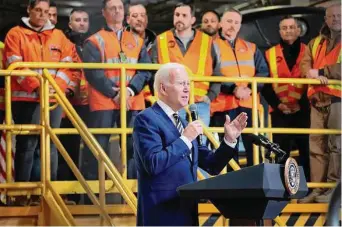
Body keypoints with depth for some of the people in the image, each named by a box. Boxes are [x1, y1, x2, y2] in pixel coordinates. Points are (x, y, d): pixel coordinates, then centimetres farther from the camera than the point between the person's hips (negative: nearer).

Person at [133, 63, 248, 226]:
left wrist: (229, 140, 3)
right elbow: (153, 163, -22)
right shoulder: (147, 119, -8)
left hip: (187, 213, 9)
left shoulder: (183, 124, 18)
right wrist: (185, 139, -17)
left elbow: (212, 166, 16)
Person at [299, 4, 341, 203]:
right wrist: (314, 74, -15)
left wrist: (320, 71, -10)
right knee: (317, 145, 4)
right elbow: (305, 65, 7)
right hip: (318, 101, 6)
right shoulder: (315, 43, 20)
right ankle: (318, 189, 8)